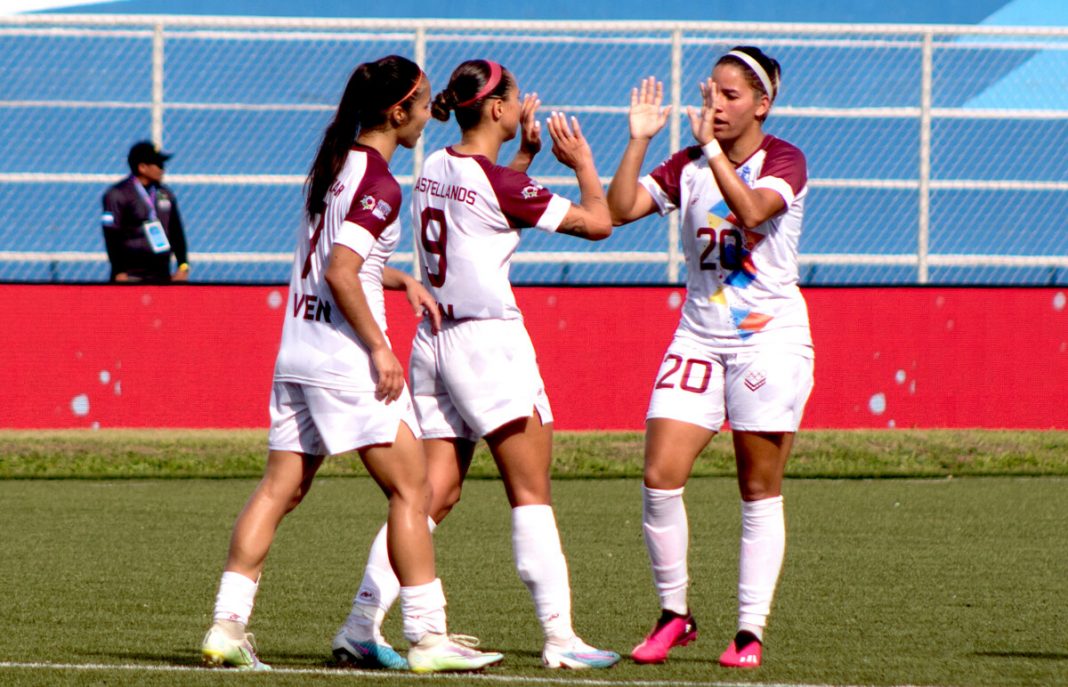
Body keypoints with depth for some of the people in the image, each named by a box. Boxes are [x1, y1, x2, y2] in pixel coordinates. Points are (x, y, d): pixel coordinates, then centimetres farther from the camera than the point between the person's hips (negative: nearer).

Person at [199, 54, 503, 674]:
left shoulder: (335, 163, 13)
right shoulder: (379, 183, -14)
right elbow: (341, 274, -22)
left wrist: (401, 281, 21)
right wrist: (379, 347, -16)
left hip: (298, 354, 9)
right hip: (347, 362, -9)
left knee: (280, 489, 8)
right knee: (411, 490, -2)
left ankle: (228, 626, 3)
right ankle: (429, 638, -3)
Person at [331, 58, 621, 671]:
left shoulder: (436, 171, 10)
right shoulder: (498, 182, -13)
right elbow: (597, 222, -8)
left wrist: (526, 154, 24)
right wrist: (582, 162, 8)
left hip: (434, 340, 7)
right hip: (488, 339, -7)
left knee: (434, 493, 6)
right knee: (531, 491, -3)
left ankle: (362, 622, -1)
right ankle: (560, 637, -5)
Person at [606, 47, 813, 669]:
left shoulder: (783, 160, -5)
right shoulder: (688, 166, 7)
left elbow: (753, 209, -26)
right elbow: (621, 209, -3)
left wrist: (712, 147, -25)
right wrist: (640, 140, -10)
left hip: (770, 337, -4)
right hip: (700, 336, 4)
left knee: (761, 493, -1)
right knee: (660, 478, -7)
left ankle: (752, 630, 5)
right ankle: (675, 613, 7)